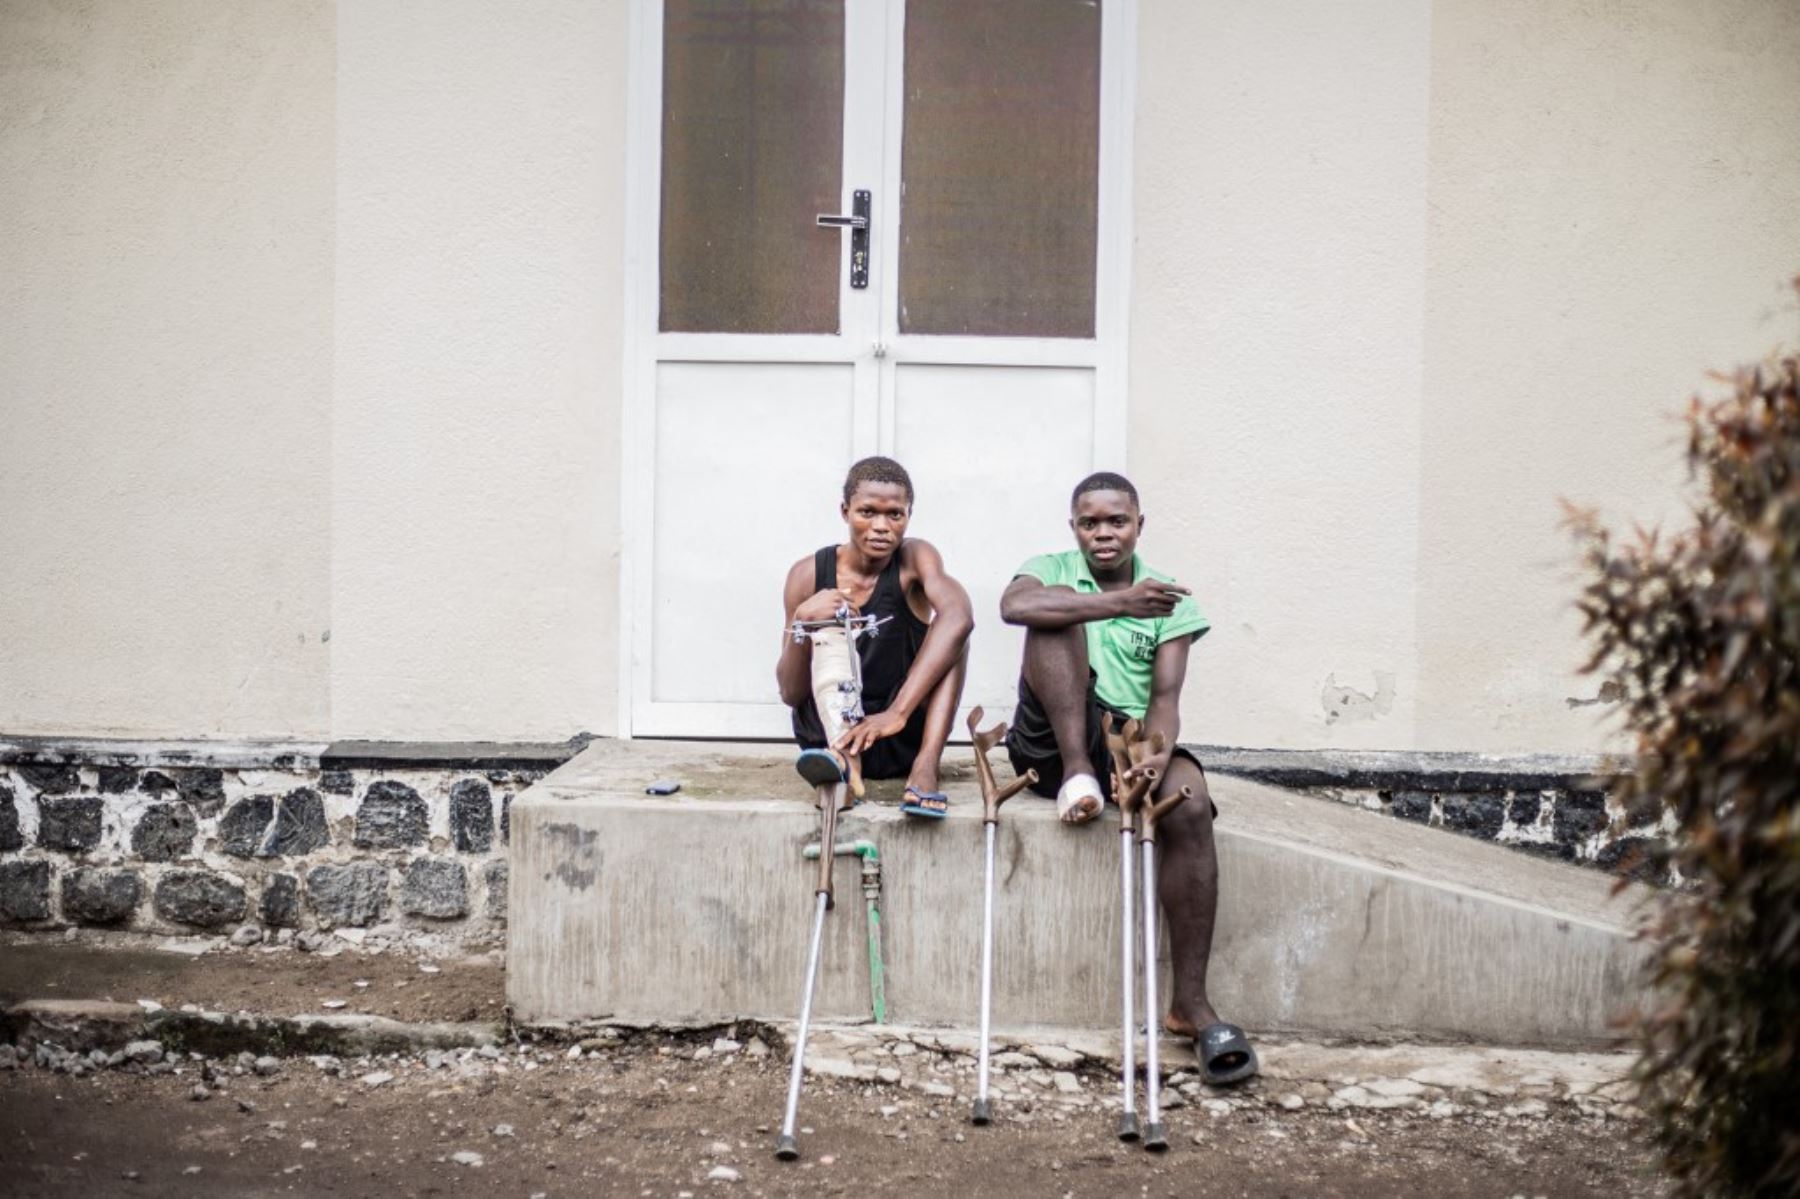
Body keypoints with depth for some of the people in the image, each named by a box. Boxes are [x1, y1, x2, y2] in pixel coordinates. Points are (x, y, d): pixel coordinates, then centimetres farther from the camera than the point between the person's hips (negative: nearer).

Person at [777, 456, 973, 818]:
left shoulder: (915, 558, -7)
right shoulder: (810, 574, -5)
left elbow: (958, 617, -31)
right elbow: (790, 694, -6)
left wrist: (896, 713, -42)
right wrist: (801, 622, -27)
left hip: (902, 740, 0)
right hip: (826, 730, 0)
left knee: (951, 624, -17)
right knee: (827, 624, -19)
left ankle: (925, 770, -34)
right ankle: (840, 754, -45)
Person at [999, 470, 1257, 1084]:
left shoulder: (1171, 600, 12)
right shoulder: (1051, 572, 8)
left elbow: (1164, 696, -2)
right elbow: (1014, 605, -19)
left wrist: (1156, 753, -25)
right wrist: (1120, 603, -27)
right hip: (1055, 741, -1)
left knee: (1190, 800, -31)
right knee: (1060, 613, -20)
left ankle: (1189, 1002, -31)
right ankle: (1077, 775, -28)